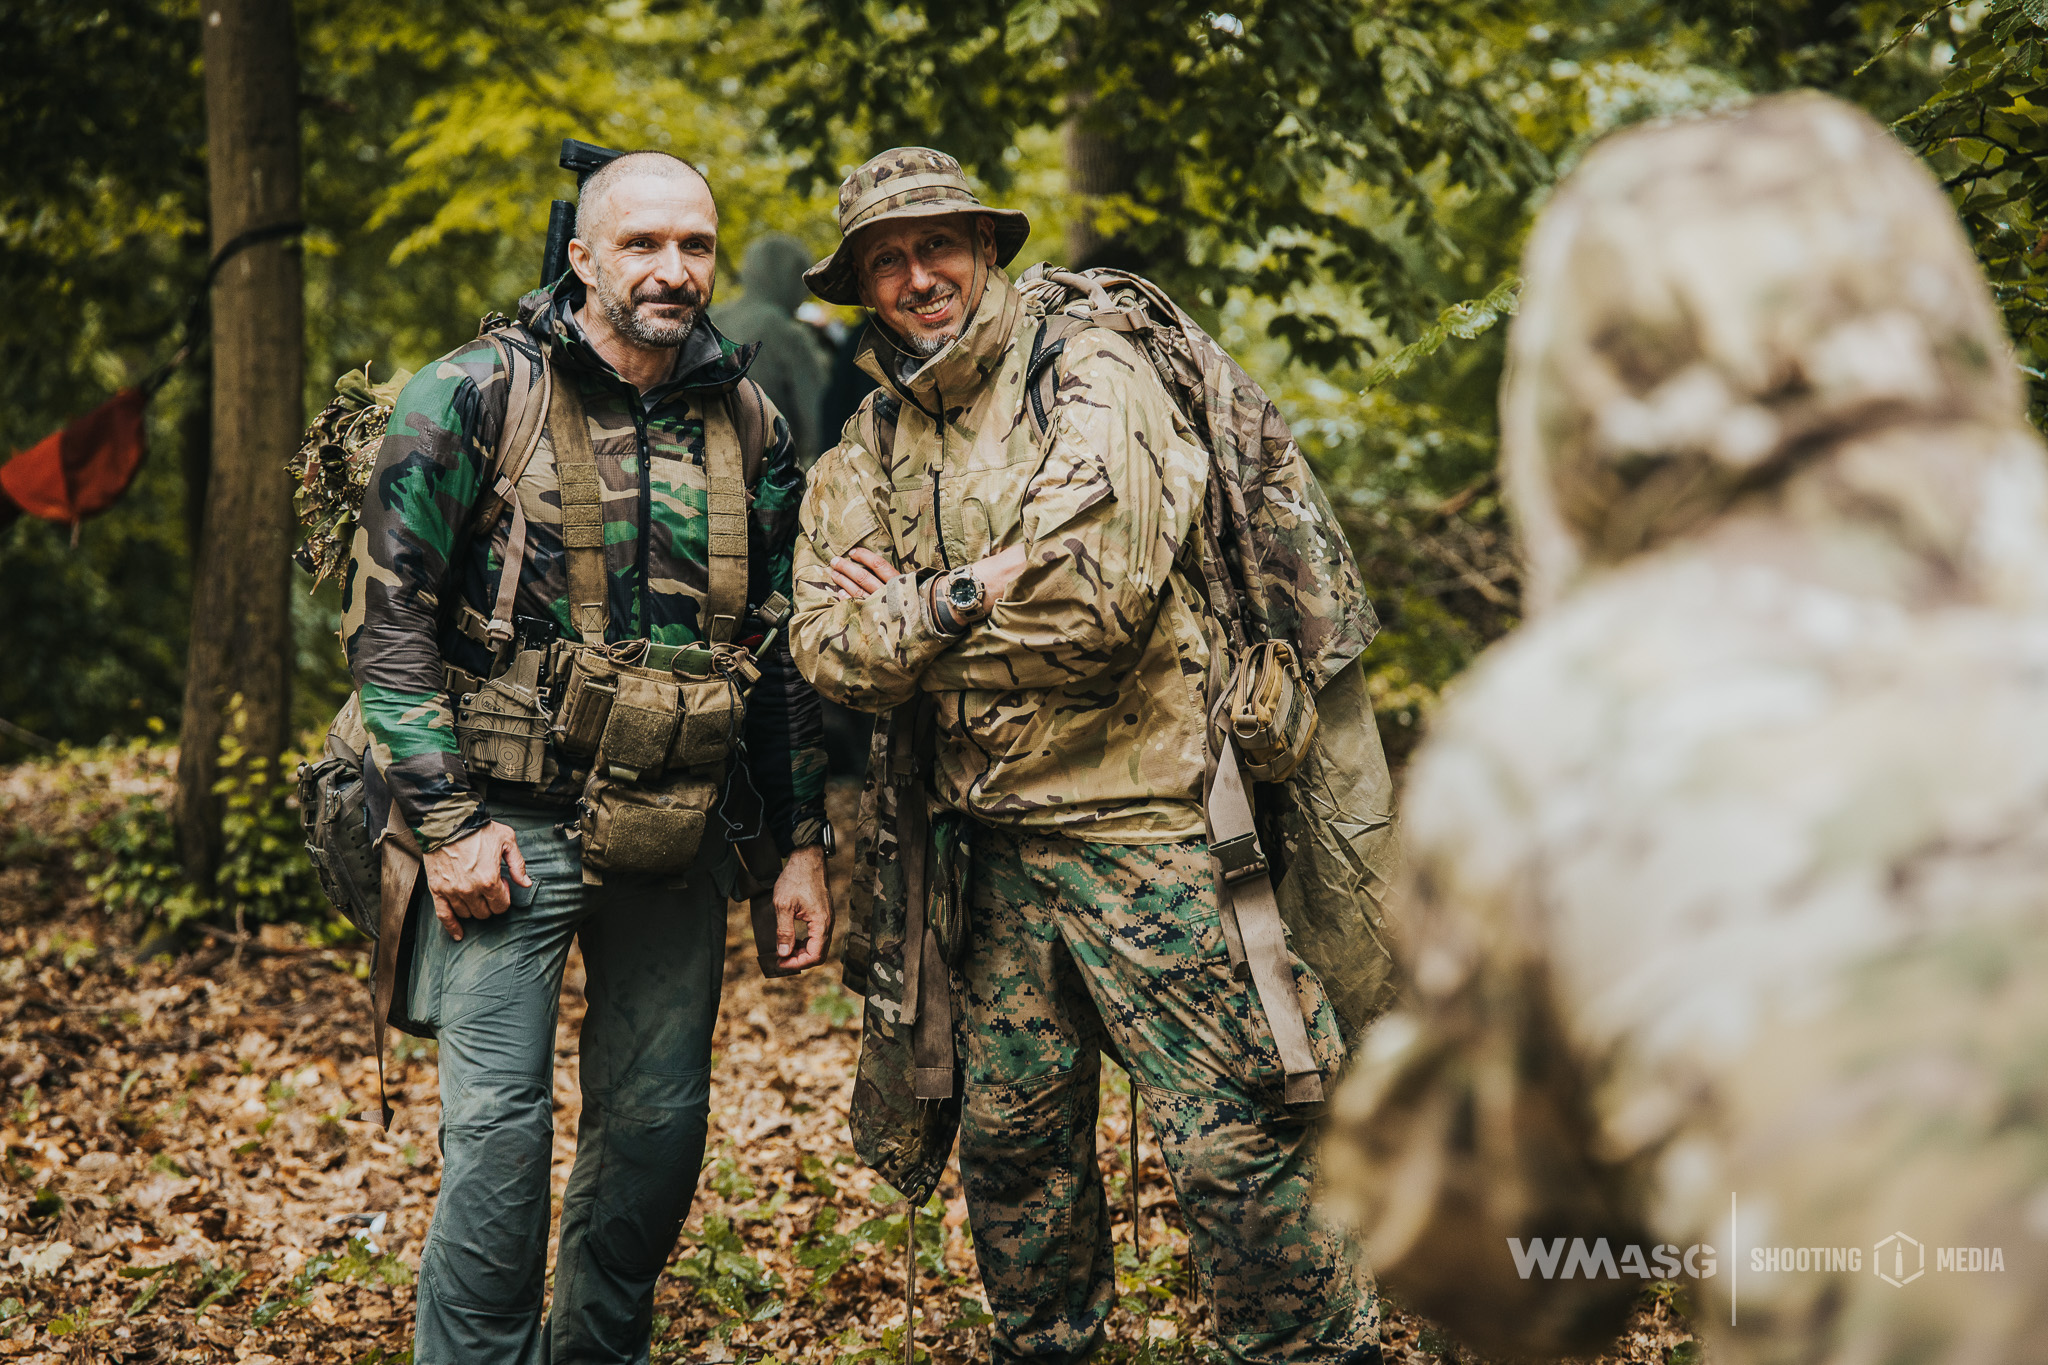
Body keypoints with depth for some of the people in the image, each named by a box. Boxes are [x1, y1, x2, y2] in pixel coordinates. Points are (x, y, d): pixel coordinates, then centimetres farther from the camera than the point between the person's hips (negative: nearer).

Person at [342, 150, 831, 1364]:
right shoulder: (473, 397, -6)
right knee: (500, 1125, -6)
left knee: (661, 1120, 10)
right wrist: (449, 820, -11)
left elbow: (786, 654, 12)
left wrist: (805, 842, 9)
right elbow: (387, 616, -7)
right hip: (513, 820, -4)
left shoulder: (751, 426, 6)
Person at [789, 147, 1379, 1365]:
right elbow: (828, 650, 0)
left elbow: (1100, 594, -18)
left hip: (1139, 819, -5)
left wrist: (913, 617, -5)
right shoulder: (861, 456, 12)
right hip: (988, 844, 6)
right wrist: (969, 600, -16)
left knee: (1233, 1144, -4)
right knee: (1011, 1139, 14)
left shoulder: (1093, 377, -5)